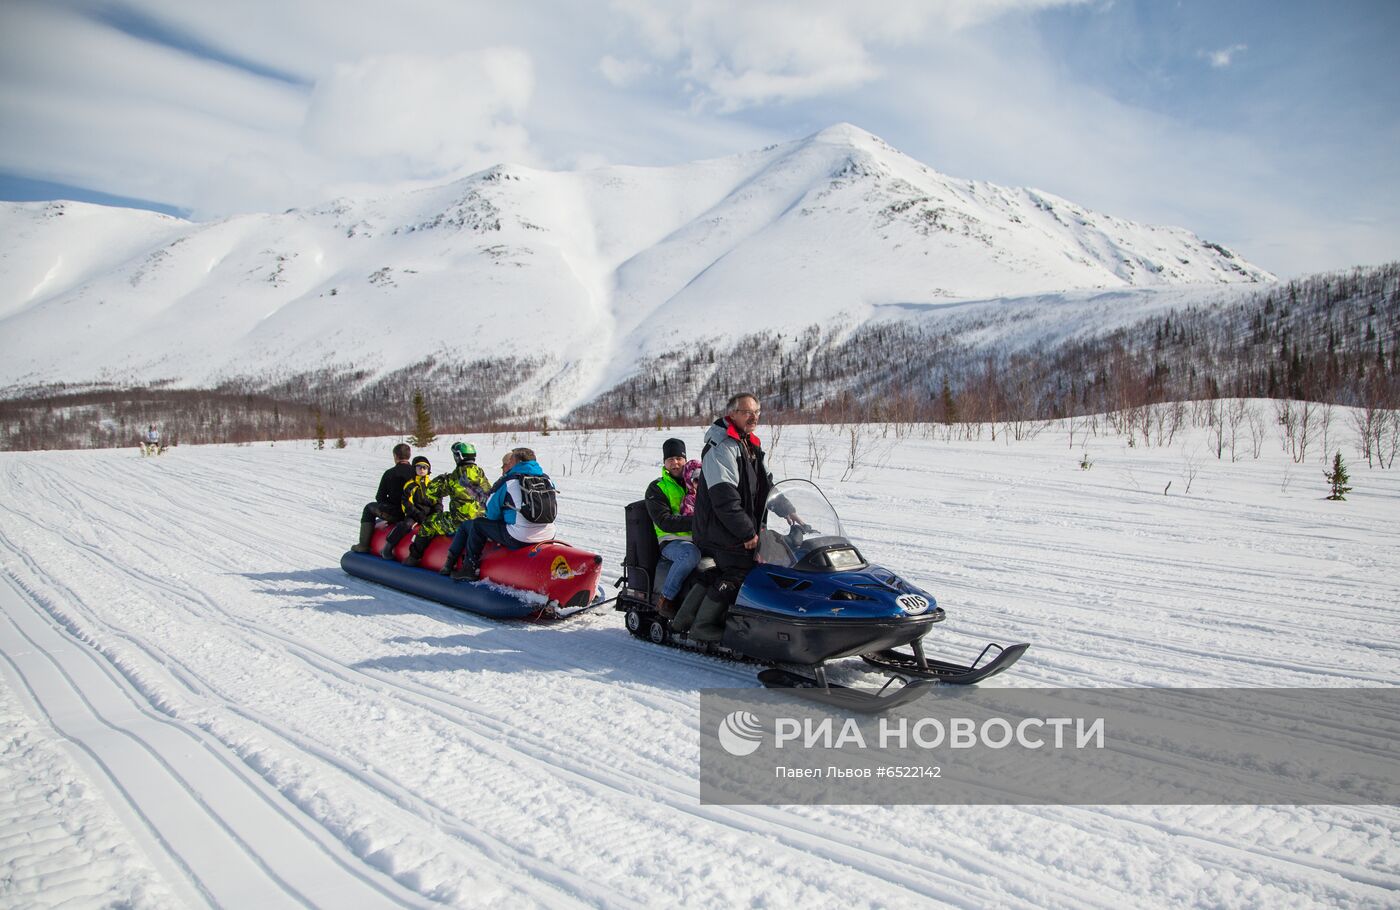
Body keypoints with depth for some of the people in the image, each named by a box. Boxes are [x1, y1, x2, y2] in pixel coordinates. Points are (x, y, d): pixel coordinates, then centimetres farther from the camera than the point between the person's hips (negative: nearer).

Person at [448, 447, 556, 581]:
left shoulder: (507, 482, -5)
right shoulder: (547, 479, 9)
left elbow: (491, 514, 3)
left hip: (517, 540, -6)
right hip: (548, 538, 6)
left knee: (476, 524, 12)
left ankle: (470, 569, 16)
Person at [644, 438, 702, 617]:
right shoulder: (657, 488, 2)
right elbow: (665, 522, -11)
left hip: (700, 539, 5)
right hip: (672, 541, -5)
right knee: (691, 553, -38)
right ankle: (665, 600, -25)